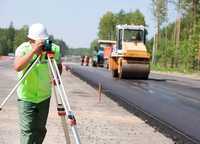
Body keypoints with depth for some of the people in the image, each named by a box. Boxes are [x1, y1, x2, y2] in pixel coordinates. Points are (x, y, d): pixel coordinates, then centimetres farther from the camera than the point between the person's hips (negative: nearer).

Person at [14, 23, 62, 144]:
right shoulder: (23, 49, -17)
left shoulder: (54, 49, -10)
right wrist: (34, 50, -43)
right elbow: (17, 67, -36)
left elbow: (59, 65, 8)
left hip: (44, 96, 3)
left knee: (40, 130, 11)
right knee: (27, 131, -7)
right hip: (26, 97, -3)